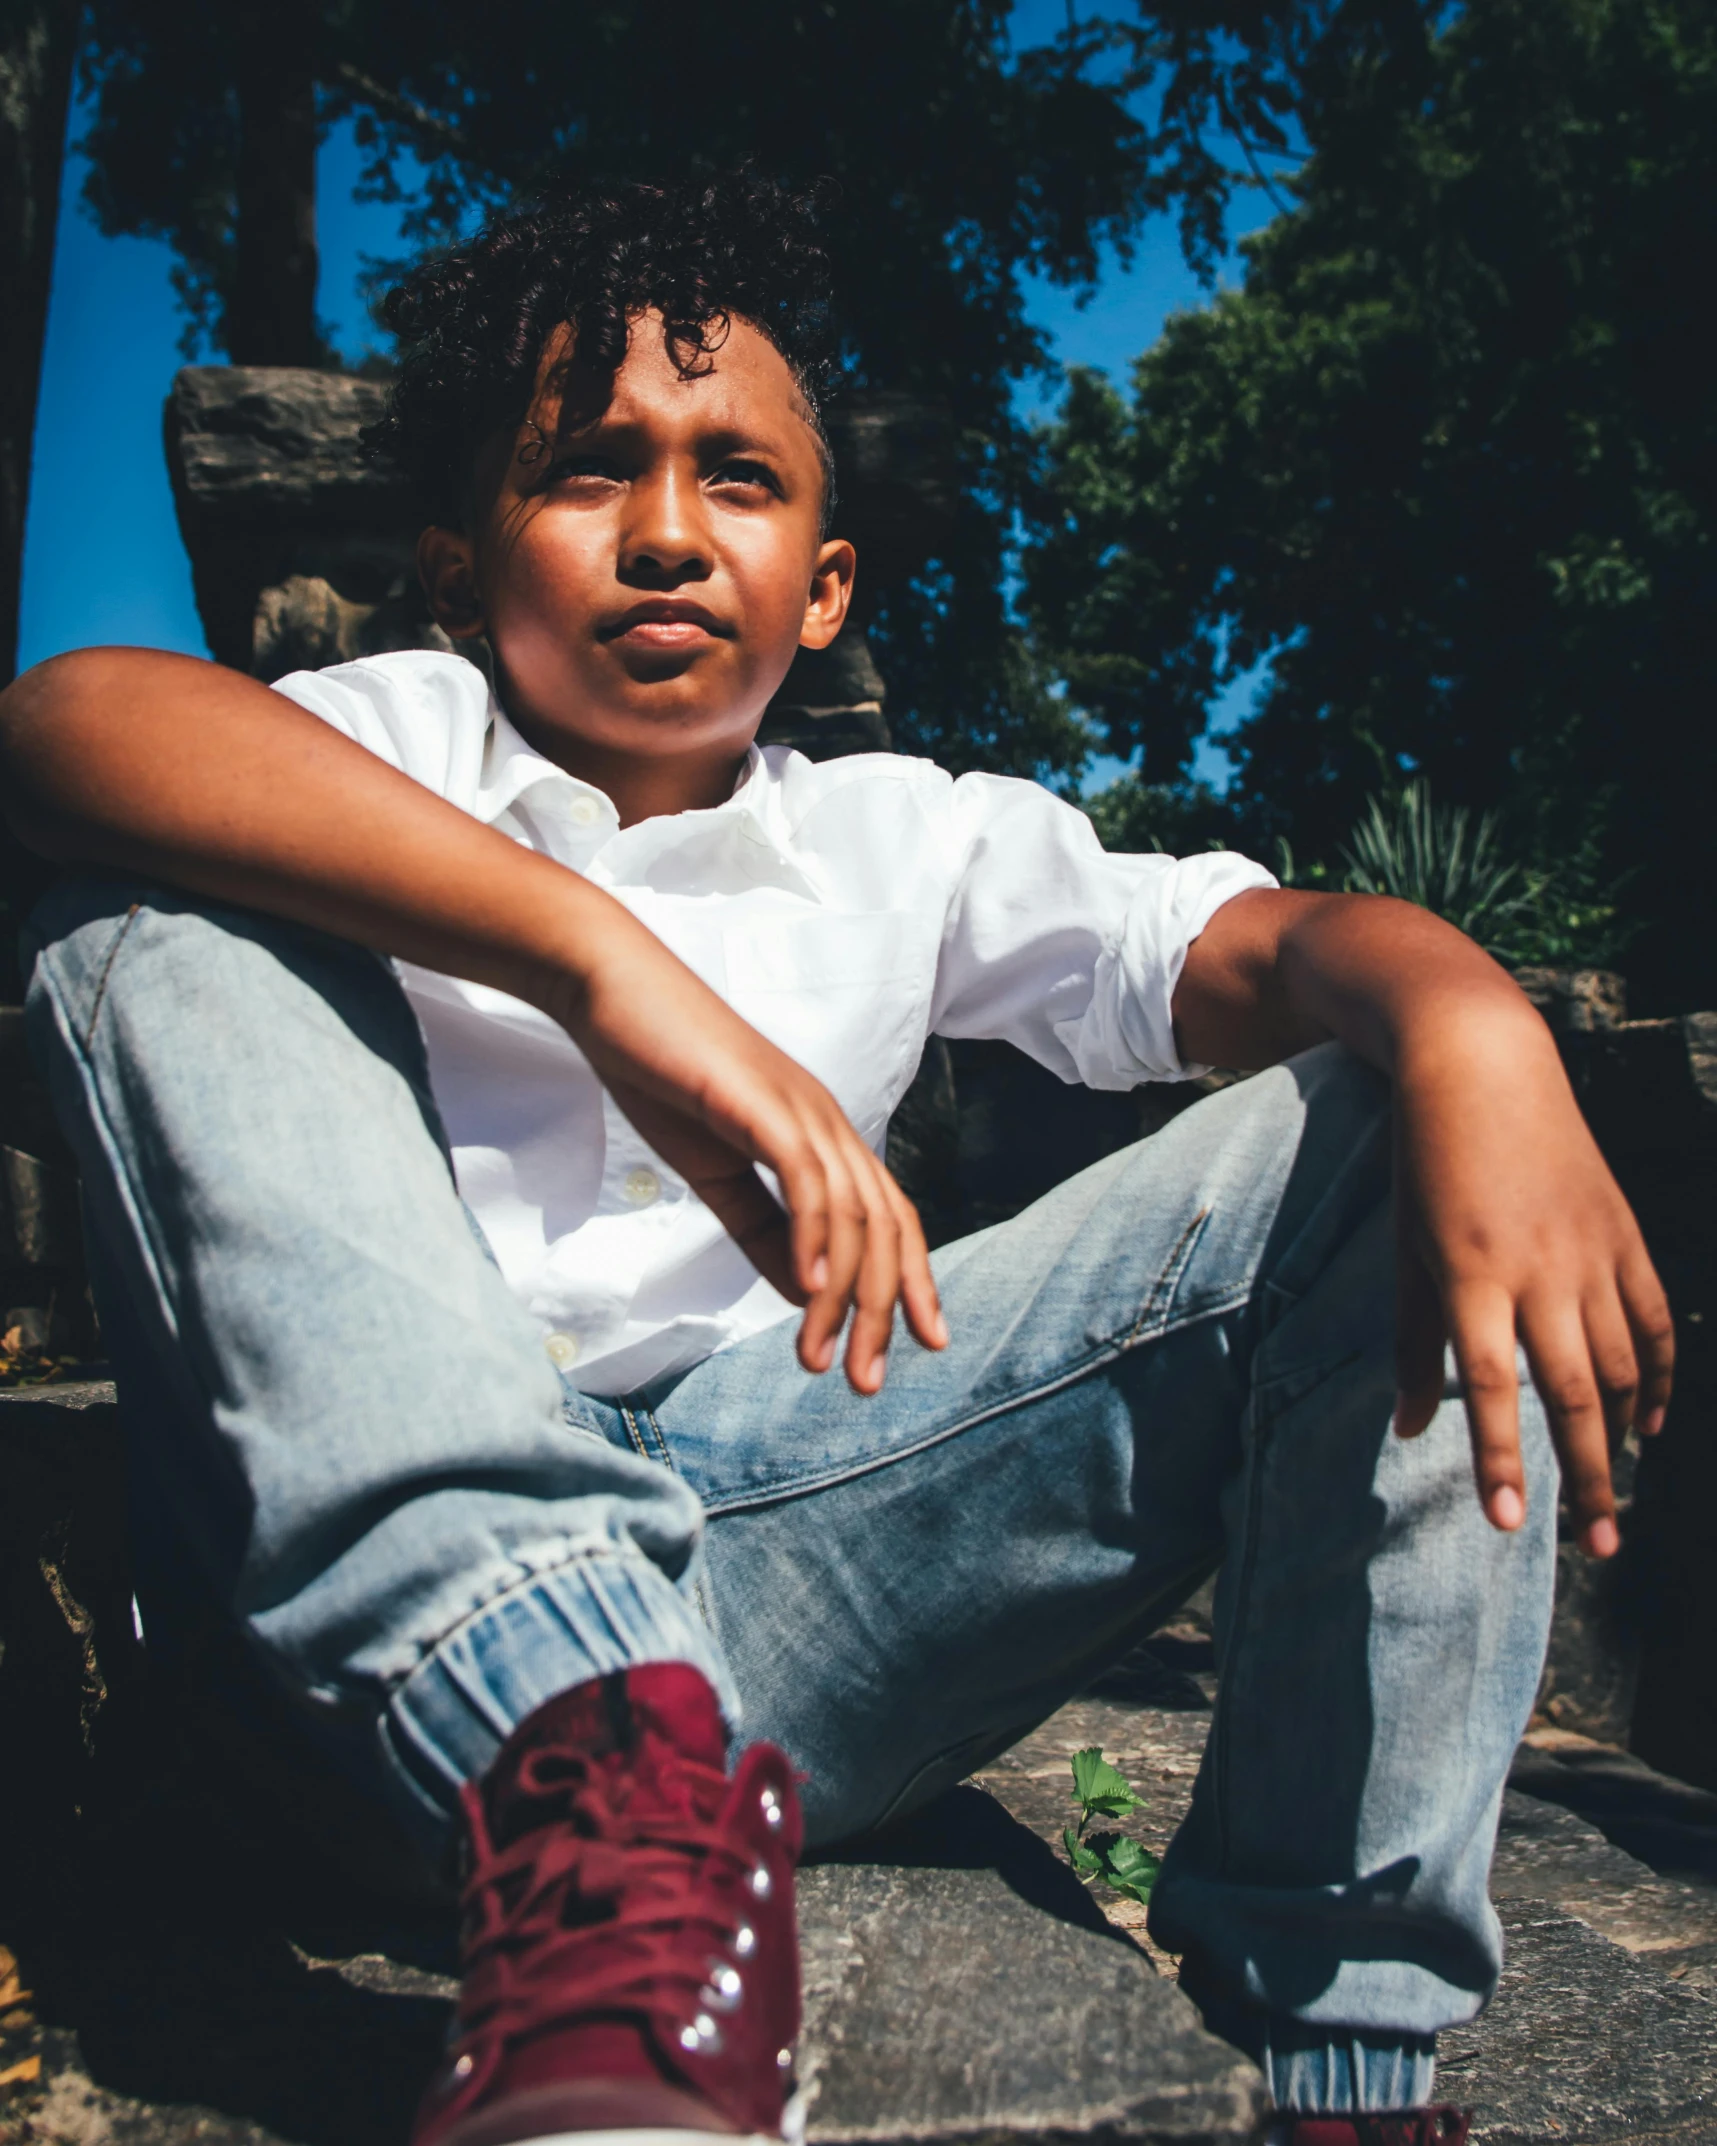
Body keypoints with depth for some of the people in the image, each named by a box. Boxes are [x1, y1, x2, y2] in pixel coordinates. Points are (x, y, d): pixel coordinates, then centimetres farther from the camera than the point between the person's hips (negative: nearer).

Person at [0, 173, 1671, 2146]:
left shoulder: (907, 842, 14)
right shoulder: (388, 754, 7)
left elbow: (1267, 945, -1)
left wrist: (1470, 1022, -25)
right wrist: (603, 955, -28)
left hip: (760, 1578, 2)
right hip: (392, 1582, -1)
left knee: (1385, 1123, -7)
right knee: (168, 903, -17)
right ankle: (599, 1767, -34)